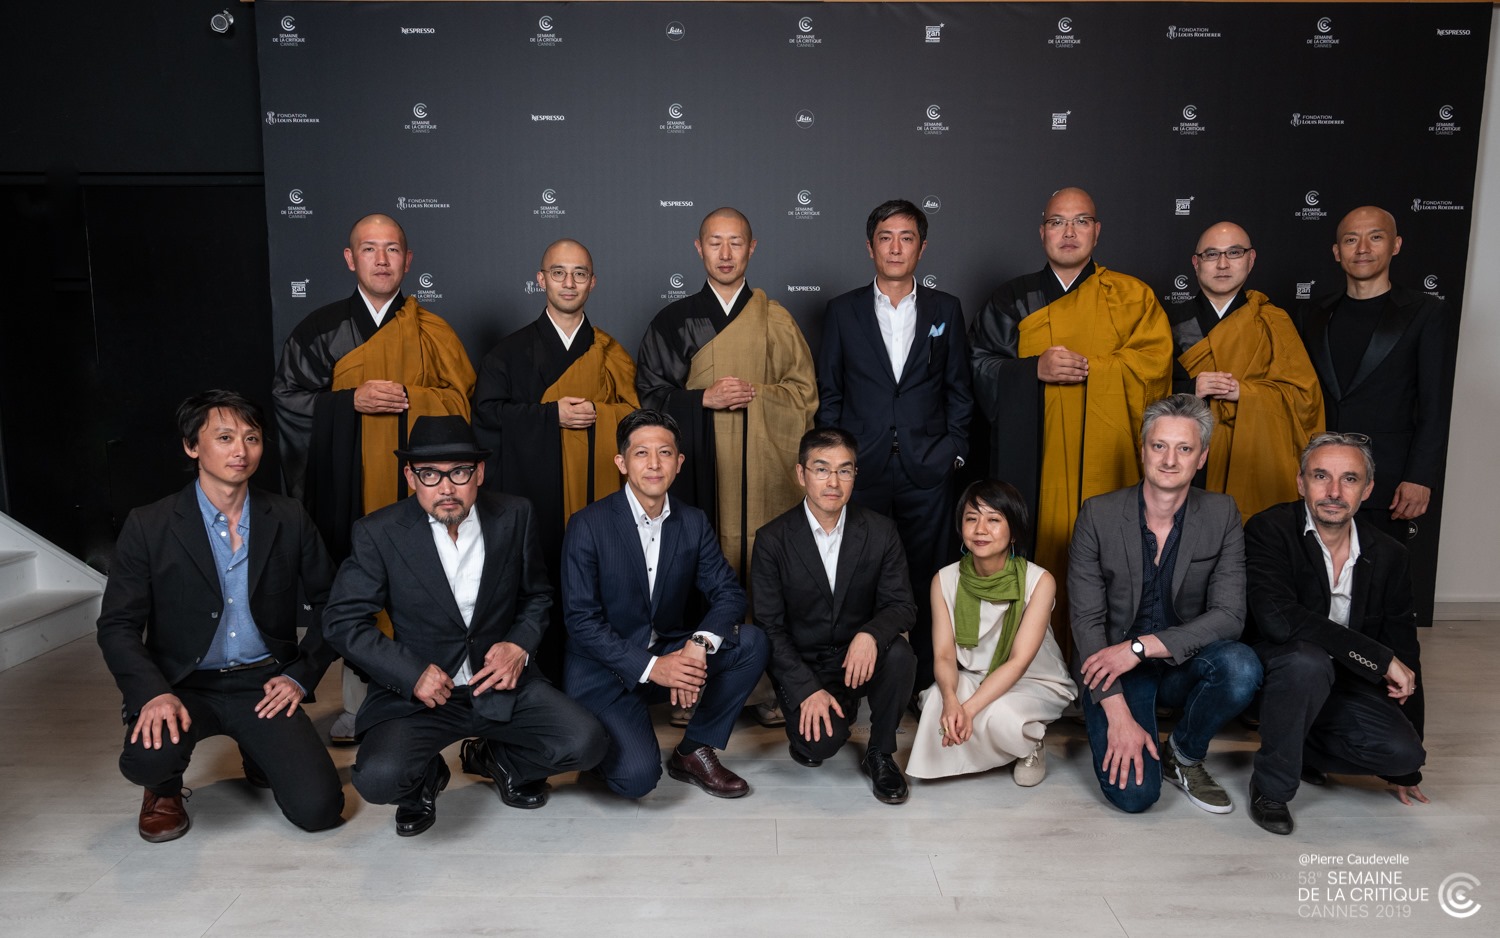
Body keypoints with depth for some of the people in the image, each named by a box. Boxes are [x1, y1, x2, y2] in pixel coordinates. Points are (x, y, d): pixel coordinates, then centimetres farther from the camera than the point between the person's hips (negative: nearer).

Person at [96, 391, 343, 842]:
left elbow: (329, 601, 8)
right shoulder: (149, 526, -4)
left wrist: (302, 675, -2)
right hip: (185, 686, -1)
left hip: (263, 686, 1)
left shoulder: (288, 518, 0)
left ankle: (259, 755, 22)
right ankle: (166, 789, 7)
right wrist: (154, 693, -21)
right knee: (146, 758, -34)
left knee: (319, 809, -14)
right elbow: (117, 625, -4)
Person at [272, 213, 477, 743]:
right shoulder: (322, 328, 8)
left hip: (415, 484, 0)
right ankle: (359, 705, 14)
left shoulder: (431, 333, 9)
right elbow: (286, 396, 4)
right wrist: (352, 401, -11)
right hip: (350, 486, 0)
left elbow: (460, 400, 4)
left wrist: (404, 398, -12)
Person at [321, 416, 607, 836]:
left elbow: (537, 595, 10)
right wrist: (412, 674, -17)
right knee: (379, 779, -28)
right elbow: (343, 621, -5)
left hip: (502, 682, 2)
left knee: (585, 743, -17)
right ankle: (426, 777, 13)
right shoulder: (379, 533, -9)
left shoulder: (515, 517, -3)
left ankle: (494, 758, 16)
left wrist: (520, 645, -10)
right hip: (417, 690, -2)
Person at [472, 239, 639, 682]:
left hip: (595, 489, 1)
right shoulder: (513, 350, 10)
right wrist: (553, 414, -10)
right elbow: (487, 410, -1)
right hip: (531, 491, -1)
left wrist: (595, 412, -11)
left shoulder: (611, 353, 14)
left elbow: (633, 412, 8)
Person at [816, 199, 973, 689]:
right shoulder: (842, 311, 8)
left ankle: (928, 683, 17)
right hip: (861, 469, 0)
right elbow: (829, 393, 8)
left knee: (927, 581, 4)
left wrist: (953, 449, 1)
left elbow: (959, 389, 11)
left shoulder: (946, 309, 9)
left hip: (927, 469, 1)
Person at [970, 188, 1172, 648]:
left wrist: (1082, 367, -10)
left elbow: (1153, 363, -3)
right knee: (1041, 554, -2)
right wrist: (1036, 370, -11)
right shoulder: (1013, 299, 13)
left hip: (1104, 459, 0)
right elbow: (979, 365, 4)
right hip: (1035, 459, 1)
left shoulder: (1132, 297, 11)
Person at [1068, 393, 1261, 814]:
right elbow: (1087, 620, -11)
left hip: (1183, 663, 3)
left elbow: (1229, 615, -12)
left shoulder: (1222, 514, -4)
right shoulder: (1099, 514, -9)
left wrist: (1141, 646, -23)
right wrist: (1118, 714, -19)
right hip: (1114, 668, -2)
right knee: (1134, 793, -21)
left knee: (1241, 668, -31)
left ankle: (1184, 755, -1)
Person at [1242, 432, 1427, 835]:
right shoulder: (1269, 530, -15)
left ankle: (1302, 748, 12)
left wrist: (1407, 768, 9)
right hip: (1272, 676, -4)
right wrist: (1380, 658, -24)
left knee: (1403, 751, -20)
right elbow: (1276, 617, -31)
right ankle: (1270, 786, -14)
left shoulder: (1387, 554, 0)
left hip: (1343, 687, 5)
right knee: (1307, 660, -35)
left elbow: (1405, 654, 6)